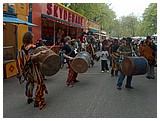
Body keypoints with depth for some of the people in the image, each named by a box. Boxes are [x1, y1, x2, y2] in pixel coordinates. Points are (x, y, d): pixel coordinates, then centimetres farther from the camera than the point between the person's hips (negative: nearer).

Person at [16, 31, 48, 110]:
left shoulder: (23, 47, 7)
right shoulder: (31, 47, -18)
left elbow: (24, 57, 14)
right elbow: (31, 57, -31)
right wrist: (41, 52, -30)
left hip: (27, 68, 9)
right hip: (32, 67, -9)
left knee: (30, 82, 24)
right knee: (39, 82, 0)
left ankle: (29, 98, 36)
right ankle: (38, 101, 3)